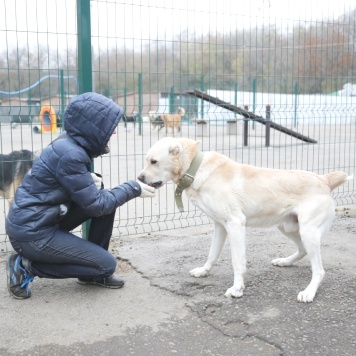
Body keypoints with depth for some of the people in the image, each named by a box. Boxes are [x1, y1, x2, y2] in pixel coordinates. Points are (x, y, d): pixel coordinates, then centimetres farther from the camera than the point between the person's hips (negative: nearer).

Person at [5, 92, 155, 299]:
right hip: (31, 232, -9)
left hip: (44, 219, 9)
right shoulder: (70, 154, -24)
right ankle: (28, 266, -1)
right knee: (107, 264, -6)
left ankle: (94, 272, 14)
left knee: (105, 196, 4)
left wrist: (90, 180, -5)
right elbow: (96, 205, -19)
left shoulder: (72, 143, 3)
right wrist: (133, 189, -9)